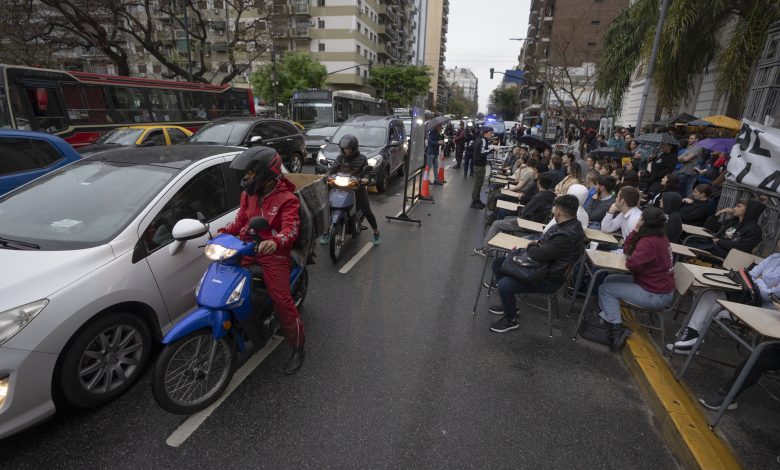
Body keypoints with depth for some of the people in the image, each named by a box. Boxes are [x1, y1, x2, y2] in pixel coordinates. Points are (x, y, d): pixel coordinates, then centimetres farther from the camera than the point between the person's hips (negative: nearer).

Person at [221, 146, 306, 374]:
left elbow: (291, 228, -25)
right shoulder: (249, 194, 10)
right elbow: (240, 219, 14)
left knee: (282, 301, -13)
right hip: (246, 249, 7)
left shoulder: (286, 199, -12)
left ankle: (298, 347, 4)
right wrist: (223, 232, -5)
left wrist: (275, 242, -46)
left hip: (273, 253, -7)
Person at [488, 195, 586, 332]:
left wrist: (530, 246, -8)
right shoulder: (569, 224, 1)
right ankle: (509, 304, 24)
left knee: (503, 285, -24)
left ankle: (511, 320, 4)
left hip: (548, 279, -10)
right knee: (498, 263, 10)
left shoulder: (567, 236, -32)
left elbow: (538, 255, -28)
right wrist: (536, 244, -2)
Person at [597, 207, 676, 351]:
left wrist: (630, 258, -9)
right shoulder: (659, 237, 6)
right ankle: (607, 317, 10)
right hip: (658, 285, 10)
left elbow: (631, 264, -31)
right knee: (610, 280, 12)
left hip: (656, 295, -10)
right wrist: (635, 230, -3)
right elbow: (626, 249, 8)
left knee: (605, 289, -3)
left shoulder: (649, 242, -25)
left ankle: (617, 328, -3)